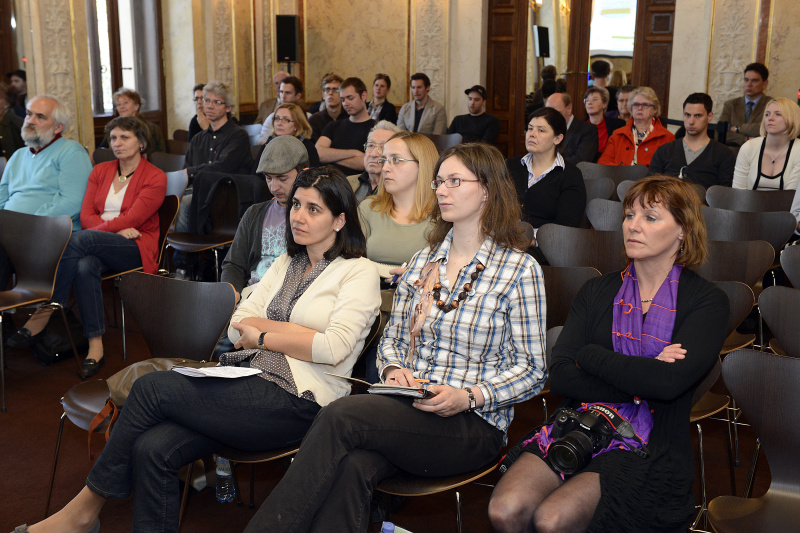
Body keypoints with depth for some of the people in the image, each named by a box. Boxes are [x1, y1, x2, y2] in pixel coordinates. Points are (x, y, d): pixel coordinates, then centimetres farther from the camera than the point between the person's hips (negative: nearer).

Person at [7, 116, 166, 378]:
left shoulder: (155, 178, 1)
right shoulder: (100, 171, 17)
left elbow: (132, 219, -10)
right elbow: (86, 216, 7)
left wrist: (100, 228, -16)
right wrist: (116, 229, -11)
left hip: (136, 249, -4)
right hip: (98, 247, 4)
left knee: (80, 239, -33)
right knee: (85, 266, -35)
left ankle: (42, 316, -30)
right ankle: (95, 346, -35)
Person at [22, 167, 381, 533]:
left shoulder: (359, 272, 0)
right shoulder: (285, 264, 22)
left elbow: (334, 349, -14)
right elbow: (237, 325, 11)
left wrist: (263, 335, -2)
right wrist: (299, 331, -5)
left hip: (299, 403, -6)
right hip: (254, 385, 6)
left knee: (152, 387, -16)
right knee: (152, 448, -20)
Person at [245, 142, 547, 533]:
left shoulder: (520, 269, 0)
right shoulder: (423, 262, 17)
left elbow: (530, 371, -2)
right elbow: (391, 339, 21)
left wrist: (468, 396, -18)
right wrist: (393, 369, -3)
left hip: (474, 424, -4)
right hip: (405, 410, 4)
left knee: (340, 416, -29)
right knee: (349, 467, -32)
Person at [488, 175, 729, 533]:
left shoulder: (706, 301, 1)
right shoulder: (597, 292, 12)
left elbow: (670, 381, -17)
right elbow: (559, 376, 0)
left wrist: (590, 355, -6)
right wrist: (639, 383, -11)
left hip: (648, 448, -3)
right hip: (579, 425, 4)